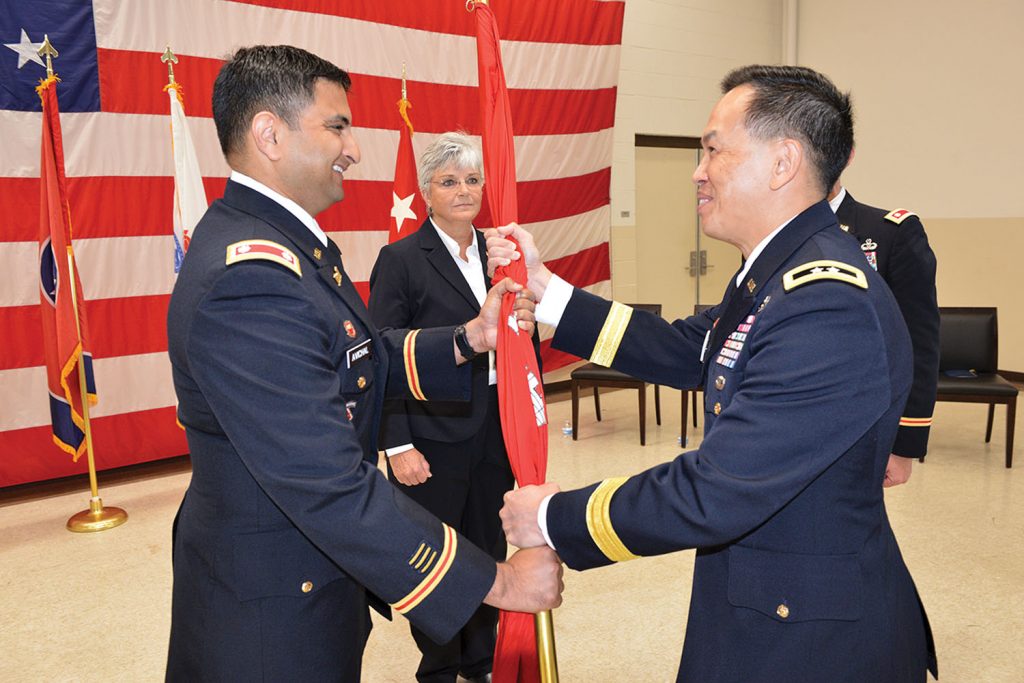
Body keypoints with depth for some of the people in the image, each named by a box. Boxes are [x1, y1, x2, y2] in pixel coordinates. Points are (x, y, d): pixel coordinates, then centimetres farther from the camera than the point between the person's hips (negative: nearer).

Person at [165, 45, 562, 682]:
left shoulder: (284, 242, 3)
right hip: (270, 611, -9)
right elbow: (331, 488, -32)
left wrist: (468, 339, -8)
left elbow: (357, 358, 7)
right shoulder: (250, 278, -30)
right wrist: (495, 581, -25)